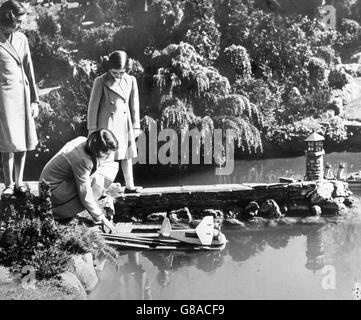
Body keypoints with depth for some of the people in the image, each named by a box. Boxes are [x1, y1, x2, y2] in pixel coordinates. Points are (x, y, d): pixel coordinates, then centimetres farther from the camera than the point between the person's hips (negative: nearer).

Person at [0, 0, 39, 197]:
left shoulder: (21, 38, 9)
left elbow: (29, 69, 12)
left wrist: (34, 99, 9)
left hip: (23, 94, 5)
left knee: (23, 142, 5)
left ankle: (19, 183, 12)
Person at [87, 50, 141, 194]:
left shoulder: (131, 80, 2)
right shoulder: (100, 81, -8)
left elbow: (134, 105, 8)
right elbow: (93, 106, -5)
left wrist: (135, 126, 8)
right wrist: (92, 128, -5)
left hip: (124, 124, 4)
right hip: (107, 123, -4)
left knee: (127, 155, 10)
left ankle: (129, 186, 20)